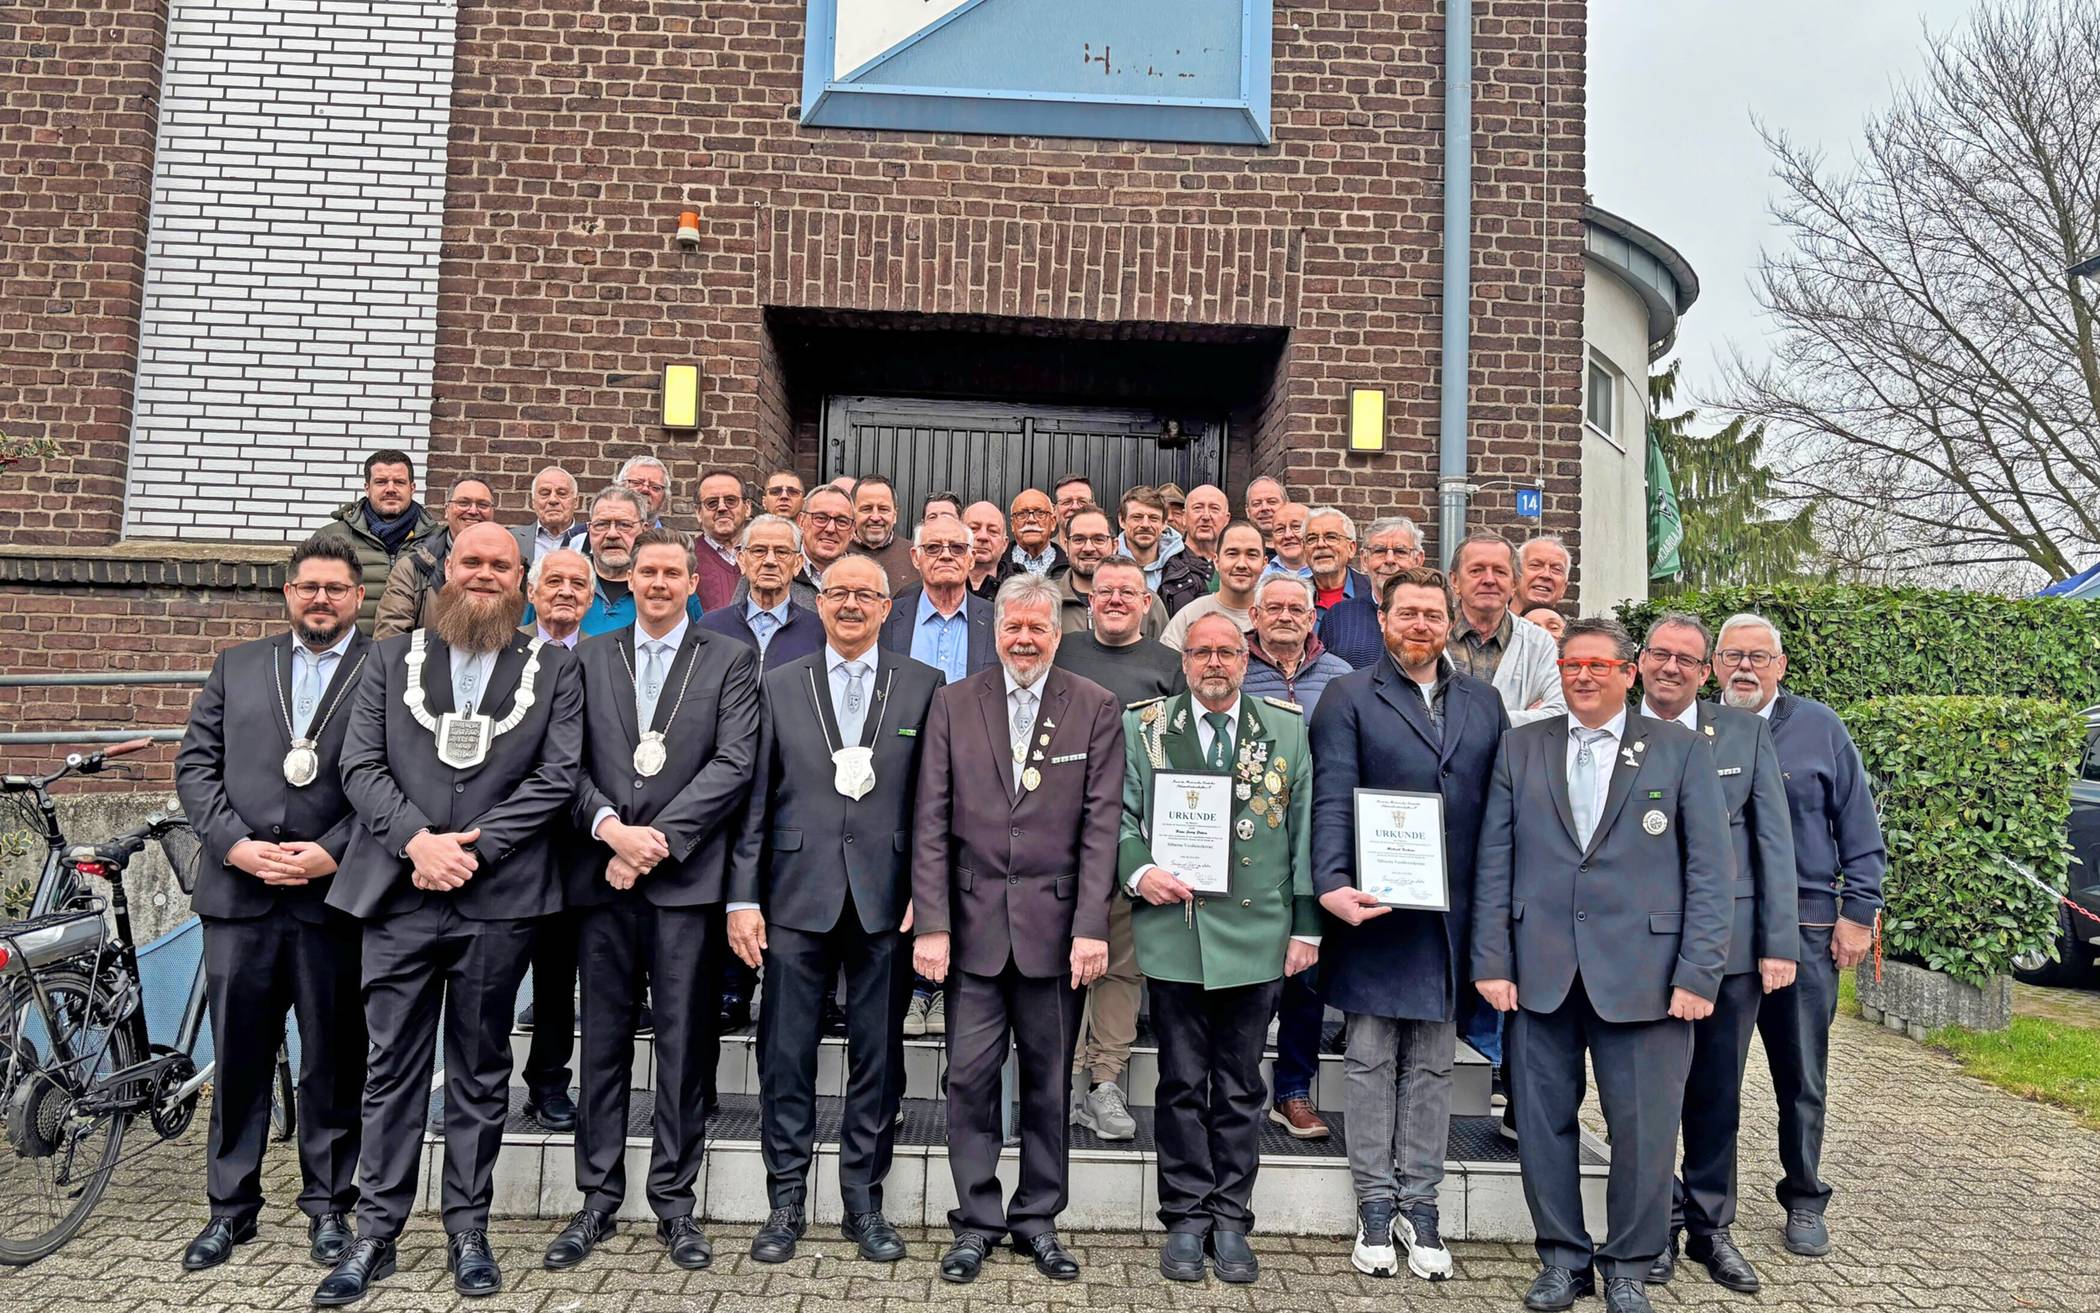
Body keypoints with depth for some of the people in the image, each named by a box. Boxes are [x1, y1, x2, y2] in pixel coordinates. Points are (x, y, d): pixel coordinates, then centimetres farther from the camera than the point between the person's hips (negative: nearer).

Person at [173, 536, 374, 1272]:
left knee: (333, 1060, 8)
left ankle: (328, 1203, 21)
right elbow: (196, 764, 7)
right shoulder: (237, 667, 14)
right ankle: (231, 1206, 24)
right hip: (239, 890, 3)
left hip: (333, 896, -3)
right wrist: (235, 845, -7)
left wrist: (332, 852, -14)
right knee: (238, 1057, 10)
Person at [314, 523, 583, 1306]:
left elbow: (555, 777, -4)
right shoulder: (392, 659, 9)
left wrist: (472, 847, -12)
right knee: (391, 1069, 5)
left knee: (480, 1072, 9)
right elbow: (360, 765, 2)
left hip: (497, 897, -1)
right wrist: (416, 840, -13)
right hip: (398, 892, 1)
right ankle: (375, 1235, 16)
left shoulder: (553, 670, 5)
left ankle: (468, 1231, 20)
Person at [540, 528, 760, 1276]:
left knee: (684, 1044, 3)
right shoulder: (589, 659, 12)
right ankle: (598, 1199, 20)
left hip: (685, 876, -2)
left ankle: (675, 1201, 15)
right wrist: (610, 826, -12)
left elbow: (734, 765, -6)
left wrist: (659, 838, -13)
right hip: (601, 874, 2)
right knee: (603, 1042, 9)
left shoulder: (730, 662, 5)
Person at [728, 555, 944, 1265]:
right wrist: (743, 897, -1)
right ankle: (786, 1201, 21)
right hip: (797, 897, 1)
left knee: (878, 1057, 8)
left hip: (886, 899, 0)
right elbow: (754, 799, 5)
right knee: (786, 1055, 7)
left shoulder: (924, 686, 4)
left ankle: (864, 1201, 22)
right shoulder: (780, 686, 7)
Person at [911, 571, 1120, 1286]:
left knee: (1047, 1083, 10)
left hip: (1055, 924, 0)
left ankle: (1038, 1218, 25)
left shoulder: (1096, 709, 2)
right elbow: (931, 822, 0)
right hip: (974, 921, 1)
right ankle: (976, 1221, 19)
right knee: (970, 1078, 4)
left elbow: (1101, 823, -4)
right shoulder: (953, 704, 4)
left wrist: (1091, 926, -11)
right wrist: (931, 924, -6)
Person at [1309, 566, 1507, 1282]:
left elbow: (1503, 803, 9)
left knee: (1433, 1062, 11)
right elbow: (1332, 800, -9)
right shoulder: (1349, 697, 0)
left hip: (1452, 914, 3)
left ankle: (1419, 1205, 21)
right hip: (1375, 905, -3)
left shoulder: (1483, 702, 12)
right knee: (1371, 1058, 5)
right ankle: (1375, 1206, 17)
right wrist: (1333, 884, -22)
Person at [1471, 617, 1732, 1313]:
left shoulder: (1681, 749, 4)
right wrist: (1492, 961, -1)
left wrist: (1698, 973, -7)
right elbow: (1493, 861, 6)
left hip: (1643, 976, -2)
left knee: (1644, 1129, 4)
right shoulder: (1520, 747, 8)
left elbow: (1711, 868, 0)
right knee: (1543, 1122, 9)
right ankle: (1563, 1257, 27)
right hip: (1539, 971, 2)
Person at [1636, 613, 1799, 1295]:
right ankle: (1659, 1223, 23)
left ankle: (1711, 1226, 27)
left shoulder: (1745, 733, 5)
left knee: (1718, 1095, 12)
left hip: (1729, 943, 2)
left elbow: (1774, 843, 4)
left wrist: (1779, 944, -2)